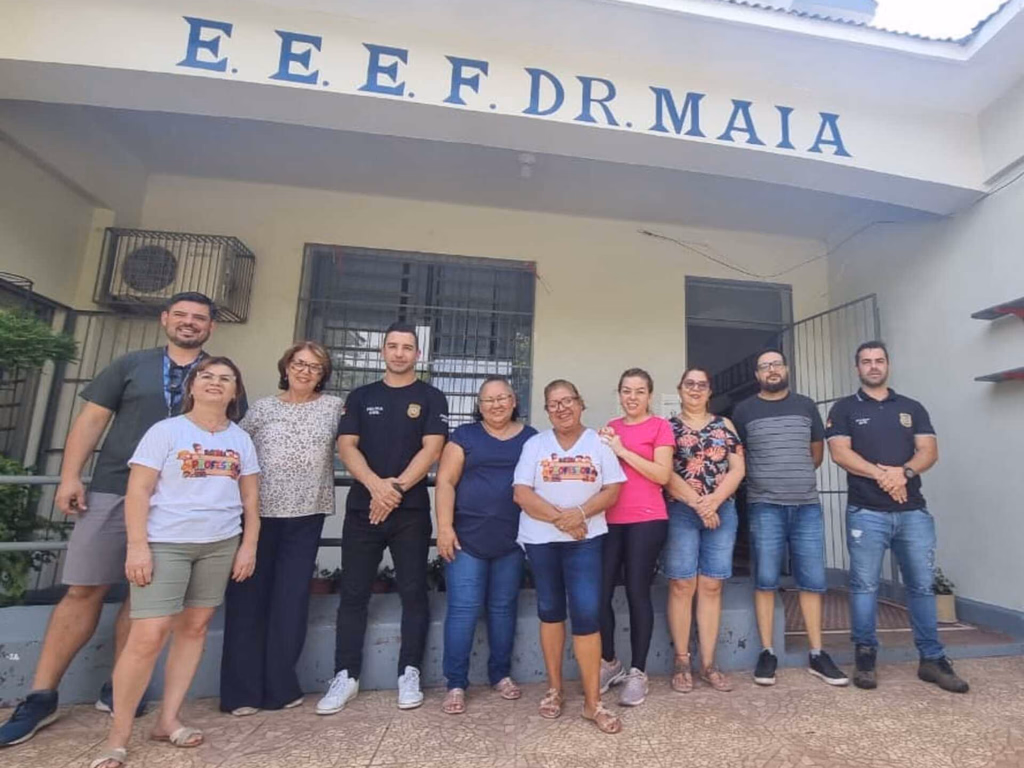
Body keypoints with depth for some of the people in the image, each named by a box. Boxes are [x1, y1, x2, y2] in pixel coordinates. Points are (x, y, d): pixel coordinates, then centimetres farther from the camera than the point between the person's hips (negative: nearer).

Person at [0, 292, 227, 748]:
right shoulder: (130, 365, 10)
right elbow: (91, 419, 7)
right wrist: (70, 476, -3)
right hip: (112, 492, 0)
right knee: (83, 591, 3)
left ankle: (117, 688, 21)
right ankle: (41, 697, 16)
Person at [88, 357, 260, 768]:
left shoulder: (241, 439, 8)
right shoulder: (165, 430, -2)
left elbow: (250, 497, 9)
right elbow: (138, 491, -6)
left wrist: (249, 545, 4)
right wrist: (137, 545, -13)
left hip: (220, 544, 4)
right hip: (165, 543, -4)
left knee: (194, 627, 9)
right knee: (148, 636, -6)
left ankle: (168, 719, 23)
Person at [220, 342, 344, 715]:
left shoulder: (334, 406, 5)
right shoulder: (262, 407, 6)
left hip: (306, 515, 0)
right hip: (258, 513, 0)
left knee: (291, 600, 5)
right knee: (248, 596, 4)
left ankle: (280, 685, 19)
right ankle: (241, 689, 17)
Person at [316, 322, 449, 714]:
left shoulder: (431, 397, 4)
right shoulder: (360, 397, 11)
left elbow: (431, 450, -6)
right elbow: (346, 446, 1)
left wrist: (397, 487, -15)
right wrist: (376, 485, -16)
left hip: (411, 510, -2)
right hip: (362, 508, 2)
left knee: (413, 592, 4)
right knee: (353, 593, 7)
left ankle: (409, 673, 16)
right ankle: (346, 675, 20)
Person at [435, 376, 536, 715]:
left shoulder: (531, 438, 8)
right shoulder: (465, 435, 3)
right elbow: (445, 482, -2)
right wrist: (444, 527, -11)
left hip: (512, 539, 2)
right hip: (467, 536, -2)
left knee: (504, 607, 13)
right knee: (463, 608, -1)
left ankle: (501, 674, 29)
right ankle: (456, 684, 13)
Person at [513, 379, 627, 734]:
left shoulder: (598, 443, 4)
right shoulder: (535, 444, 3)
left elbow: (613, 490, -2)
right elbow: (521, 494, -5)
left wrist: (580, 513, -18)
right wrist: (558, 517, -17)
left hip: (586, 539, -1)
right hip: (541, 539, 1)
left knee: (587, 613, -6)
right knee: (550, 611, 13)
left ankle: (592, 701, 9)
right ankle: (554, 688, 29)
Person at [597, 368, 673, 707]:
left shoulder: (660, 426, 0)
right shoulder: (610, 427, 15)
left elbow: (662, 475, -10)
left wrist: (622, 450, -13)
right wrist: (602, 450, -1)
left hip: (646, 520, -4)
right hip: (610, 521, 5)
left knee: (637, 592, 1)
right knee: (599, 593, 3)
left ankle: (638, 672, 16)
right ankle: (609, 663, 24)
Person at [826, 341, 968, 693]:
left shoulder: (912, 408, 14)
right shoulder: (844, 409, 4)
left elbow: (929, 451, 3)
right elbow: (840, 453, -7)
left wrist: (905, 472, -16)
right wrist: (881, 474, -17)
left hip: (914, 511, 3)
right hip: (866, 512, -3)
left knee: (922, 585, 9)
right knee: (864, 585, 1)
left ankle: (932, 659, 20)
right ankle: (865, 657, 11)